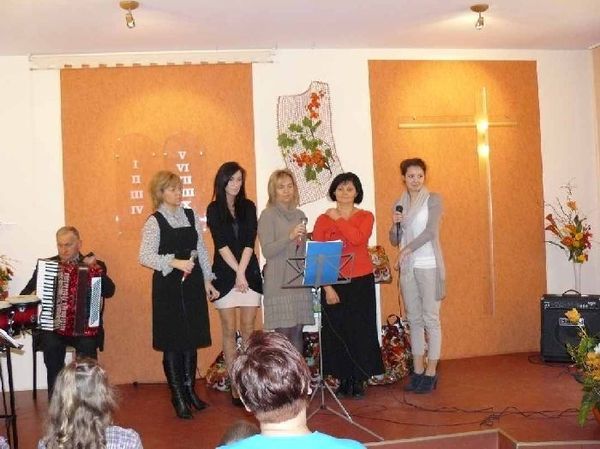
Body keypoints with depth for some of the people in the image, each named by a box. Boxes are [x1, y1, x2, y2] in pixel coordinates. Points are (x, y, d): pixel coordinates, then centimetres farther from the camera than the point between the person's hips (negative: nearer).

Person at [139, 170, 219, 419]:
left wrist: (207, 280, 10)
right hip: (168, 286, -5)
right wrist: (175, 262, -23)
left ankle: (190, 390, 24)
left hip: (193, 284, 5)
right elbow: (145, 256, -14)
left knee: (192, 338, 10)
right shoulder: (154, 221, -6)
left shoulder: (191, 215, 9)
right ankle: (178, 396, 11)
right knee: (173, 341, 1)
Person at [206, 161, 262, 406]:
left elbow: (250, 241, -1)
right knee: (229, 331, 2)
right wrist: (237, 272, -12)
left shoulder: (248, 207, 8)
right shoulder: (214, 209, 2)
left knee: (248, 330, 3)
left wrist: (242, 271, -12)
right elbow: (221, 244, -6)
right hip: (225, 274, -2)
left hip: (249, 273, 2)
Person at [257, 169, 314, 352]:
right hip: (279, 282, -5)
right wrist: (290, 237, -22)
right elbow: (267, 251, -11)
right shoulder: (268, 215, -2)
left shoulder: (299, 215, 15)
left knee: (297, 332, 6)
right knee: (283, 333, -7)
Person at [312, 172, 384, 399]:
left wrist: (338, 219, -12)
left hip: (361, 281, 0)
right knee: (337, 331, 5)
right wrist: (326, 286, -11)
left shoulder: (365, 216, 3)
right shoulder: (323, 219, 2)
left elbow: (359, 238, -19)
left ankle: (359, 380, 16)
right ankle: (344, 380, 18)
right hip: (333, 283, 0)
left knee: (361, 330, 4)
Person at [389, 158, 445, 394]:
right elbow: (395, 241, 13)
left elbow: (430, 231, -14)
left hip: (429, 266, -5)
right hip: (407, 267, 5)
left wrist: (407, 248, -21)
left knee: (431, 319, -3)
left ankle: (431, 373, 3)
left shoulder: (433, 199, -1)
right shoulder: (399, 204, 12)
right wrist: (395, 224, -7)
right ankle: (417, 371, 15)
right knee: (414, 319, 8)